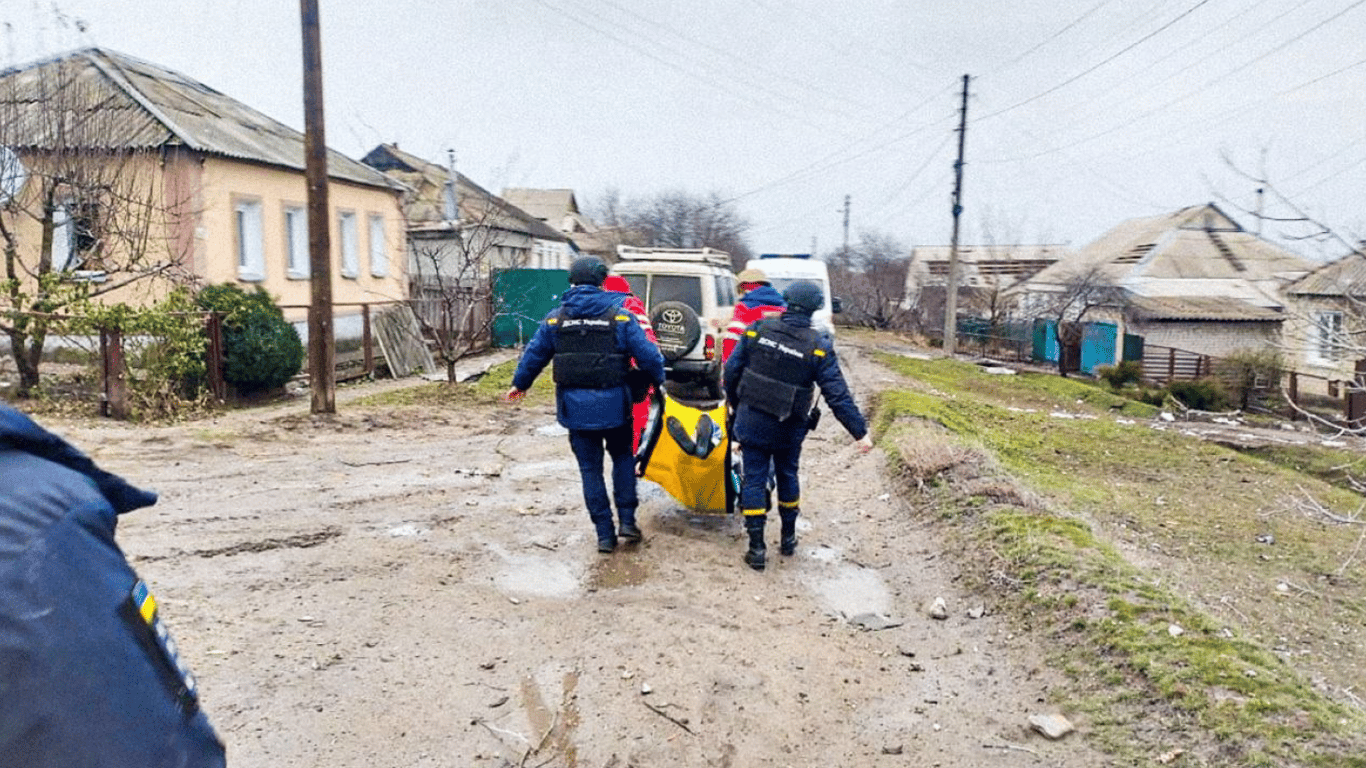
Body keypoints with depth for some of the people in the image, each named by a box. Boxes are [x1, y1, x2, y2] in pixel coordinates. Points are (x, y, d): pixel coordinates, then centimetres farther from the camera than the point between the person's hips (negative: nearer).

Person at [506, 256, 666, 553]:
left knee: (590, 469, 10)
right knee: (622, 458, 20)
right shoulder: (619, 316, -6)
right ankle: (627, 520, 14)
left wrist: (519, 384, 26)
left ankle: (605, 534, 13)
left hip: (575, 407, 1)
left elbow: (534, 355, 10)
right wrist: (659, 380, 12)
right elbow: (648, 354, -7)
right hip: (613, 405, -1)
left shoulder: (555, 319, 1)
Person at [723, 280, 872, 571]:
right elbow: (838, 395, -12)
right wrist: (860, 432, -5)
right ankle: (788, 537, 34)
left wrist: (734, 403, 17)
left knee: (754, 480, 6)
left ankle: (756, 547, 6)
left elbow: (731, 370, 0)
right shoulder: (818, 346, -12)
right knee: (787, 476, 21)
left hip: (751, 422, 0)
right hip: (788, 428, 0)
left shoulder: (758, 329, -7)